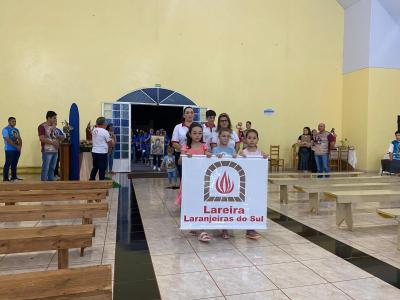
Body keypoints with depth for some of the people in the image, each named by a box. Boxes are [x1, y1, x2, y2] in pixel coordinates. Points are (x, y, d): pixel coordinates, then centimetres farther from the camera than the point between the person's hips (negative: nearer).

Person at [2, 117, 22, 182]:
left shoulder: (16, 130, 16)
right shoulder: (5, 129, -6)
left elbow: (19, 139, 13)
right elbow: (8, 140, -15)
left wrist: (20, 146, -4)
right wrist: (16, 146, -17)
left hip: (17, 150, 7)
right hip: (9, 150, -7)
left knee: (14, 164, 10)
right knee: (8, 164, -6)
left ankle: (14, 177, 16)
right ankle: (5, 178, -1)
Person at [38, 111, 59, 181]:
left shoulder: (53, 126, 16)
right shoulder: (42, 126, -7)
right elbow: (42, 139, -16)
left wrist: (57, 142, 2)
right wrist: (52, 142, -17)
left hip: (55, 151, 7)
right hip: (47, 151, -7)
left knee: (52, 168, 11)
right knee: (45, 169, -4)